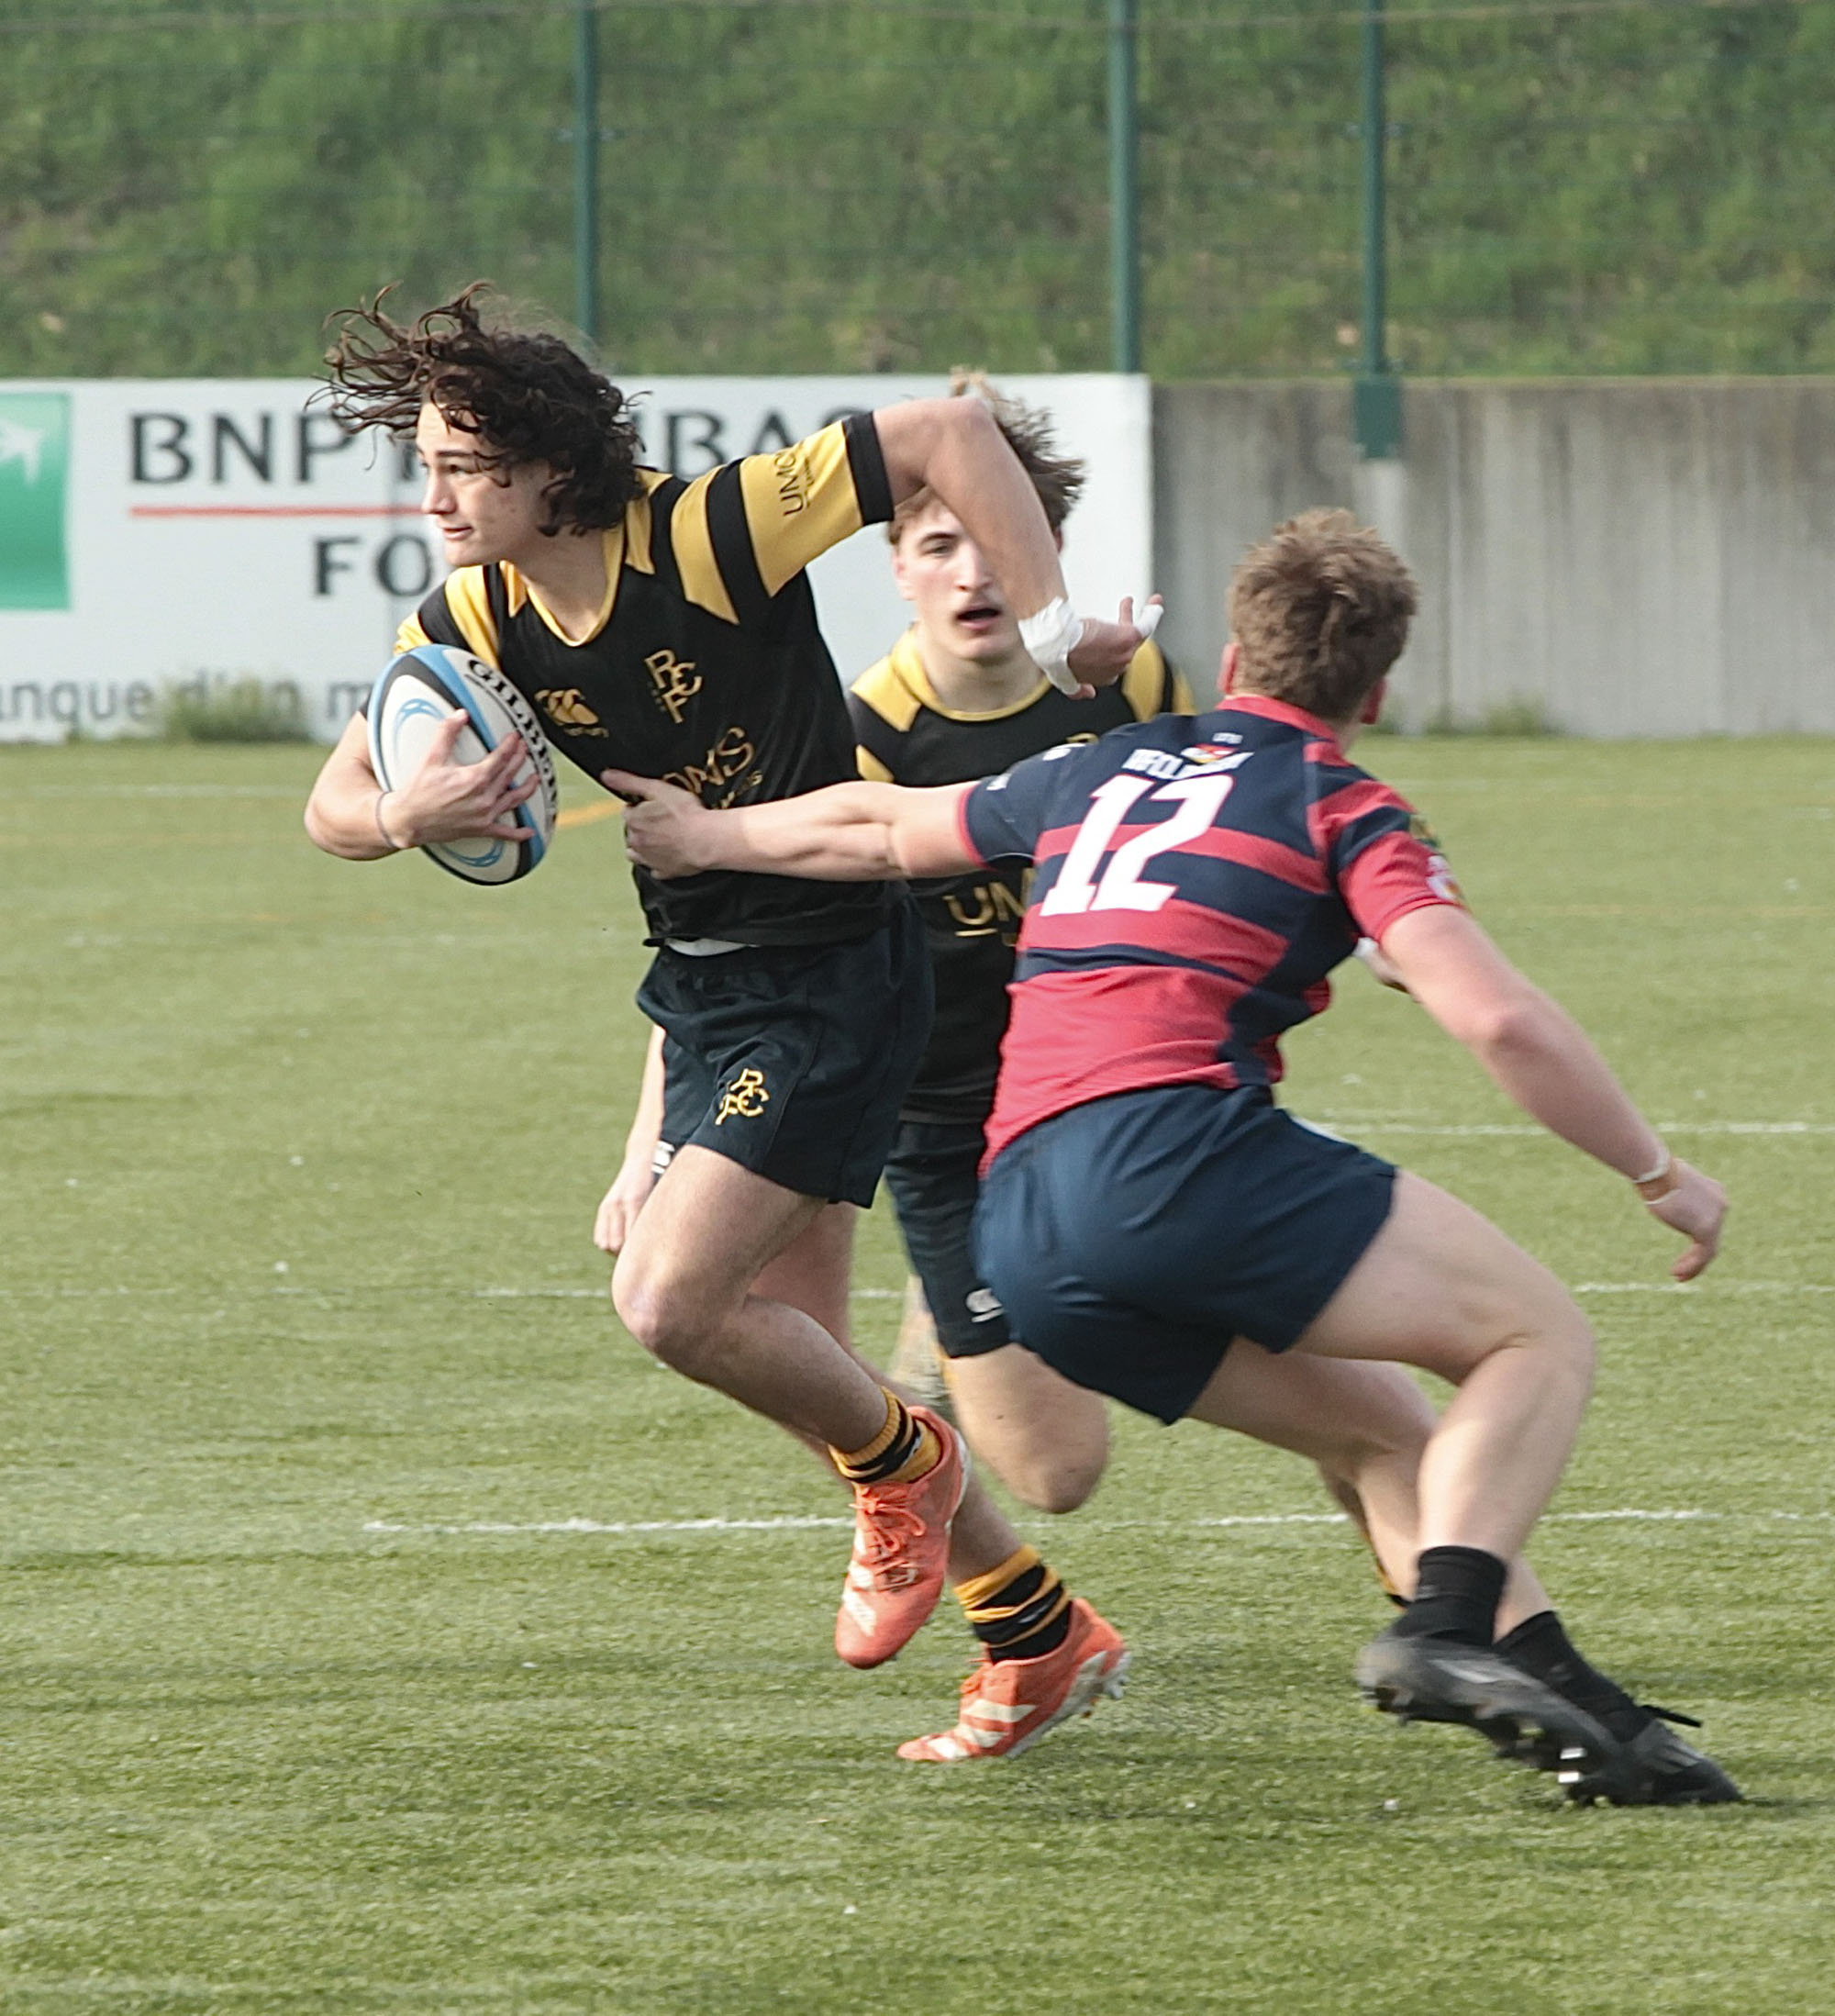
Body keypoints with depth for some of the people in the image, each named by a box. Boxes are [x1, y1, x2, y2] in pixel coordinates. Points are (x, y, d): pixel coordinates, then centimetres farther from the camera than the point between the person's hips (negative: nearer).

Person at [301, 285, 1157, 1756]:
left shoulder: (710, 534, -23)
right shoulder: (475, 623, -4)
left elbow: (947, 433, -22)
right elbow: (334, 805, -4)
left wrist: (1053, 626, -24)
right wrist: (406, 816, -27)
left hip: (835, 966, -8)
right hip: (704, 985, 8)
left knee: (668, 1303, -18)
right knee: (795, 1356, 11)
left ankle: (901, 1464, 11)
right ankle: (1047, 1637, 26)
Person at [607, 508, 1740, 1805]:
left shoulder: (1100, 771, 26)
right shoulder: (1342, 811, 8)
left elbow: (877, 829, 40)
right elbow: (1501, 1022, -5)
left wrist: (706, 837, 58)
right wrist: (1659, 1174, 6)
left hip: (1023, 1243, 7)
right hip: (1179, 1143, -7)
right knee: (1541, 1336, -1)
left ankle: (1567, 1707, 7)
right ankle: (1448, 1625, -24)